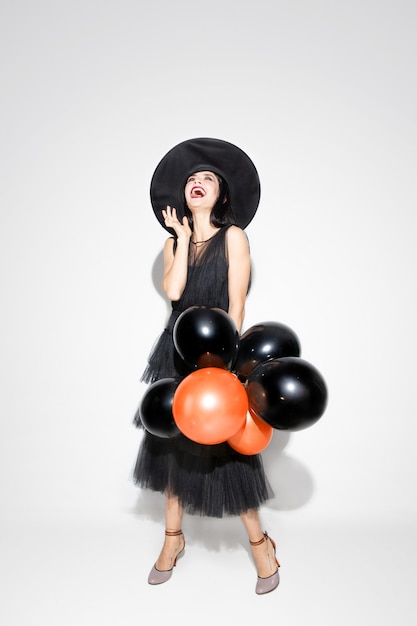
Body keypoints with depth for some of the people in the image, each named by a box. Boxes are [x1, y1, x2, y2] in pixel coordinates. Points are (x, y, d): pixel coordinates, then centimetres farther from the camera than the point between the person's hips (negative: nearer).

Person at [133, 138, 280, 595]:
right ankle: (173, 538, 29)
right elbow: (173, 291, -10)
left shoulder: (233, 236, -4)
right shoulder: (174, 242, 9)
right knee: (172, 441, 10)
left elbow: (236, 305, -9)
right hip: (177, 351, 5)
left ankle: (259, 542, 20)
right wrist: (182, 237, -6)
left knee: (224, 448, -1)